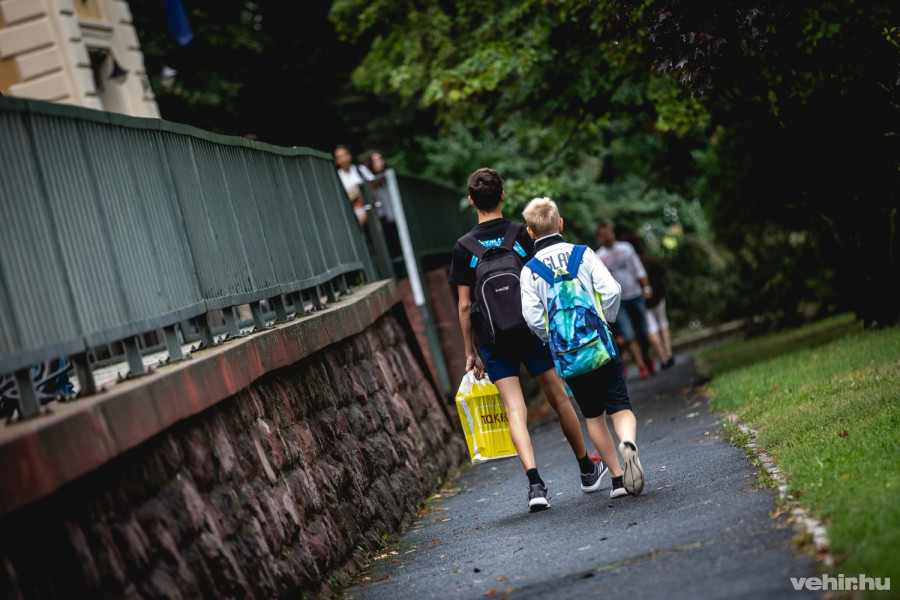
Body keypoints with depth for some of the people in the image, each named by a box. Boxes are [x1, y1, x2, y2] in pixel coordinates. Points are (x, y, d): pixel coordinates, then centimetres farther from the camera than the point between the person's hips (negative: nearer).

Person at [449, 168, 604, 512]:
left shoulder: (463, 248, -3)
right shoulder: (523, 235, -3)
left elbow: (465, 306, -3)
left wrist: (471, 352, 3)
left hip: (494, 339, -1)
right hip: (532, 329, 1)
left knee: (515, 410, -4)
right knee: (559, 399, 14)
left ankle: (535, 484, -19)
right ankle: (588, 471, 28)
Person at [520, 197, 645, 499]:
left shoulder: (529, 270, 0)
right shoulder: (582, 254, 1)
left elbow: (533, 316, -8)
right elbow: (611, 290, -8)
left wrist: (552, 338, 9)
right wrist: (604, 321, 8)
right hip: (600, 343, -1)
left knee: (593, 415, 14)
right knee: (620, 405, 2)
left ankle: (617, 476, 15)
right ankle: (628, 443, -29)